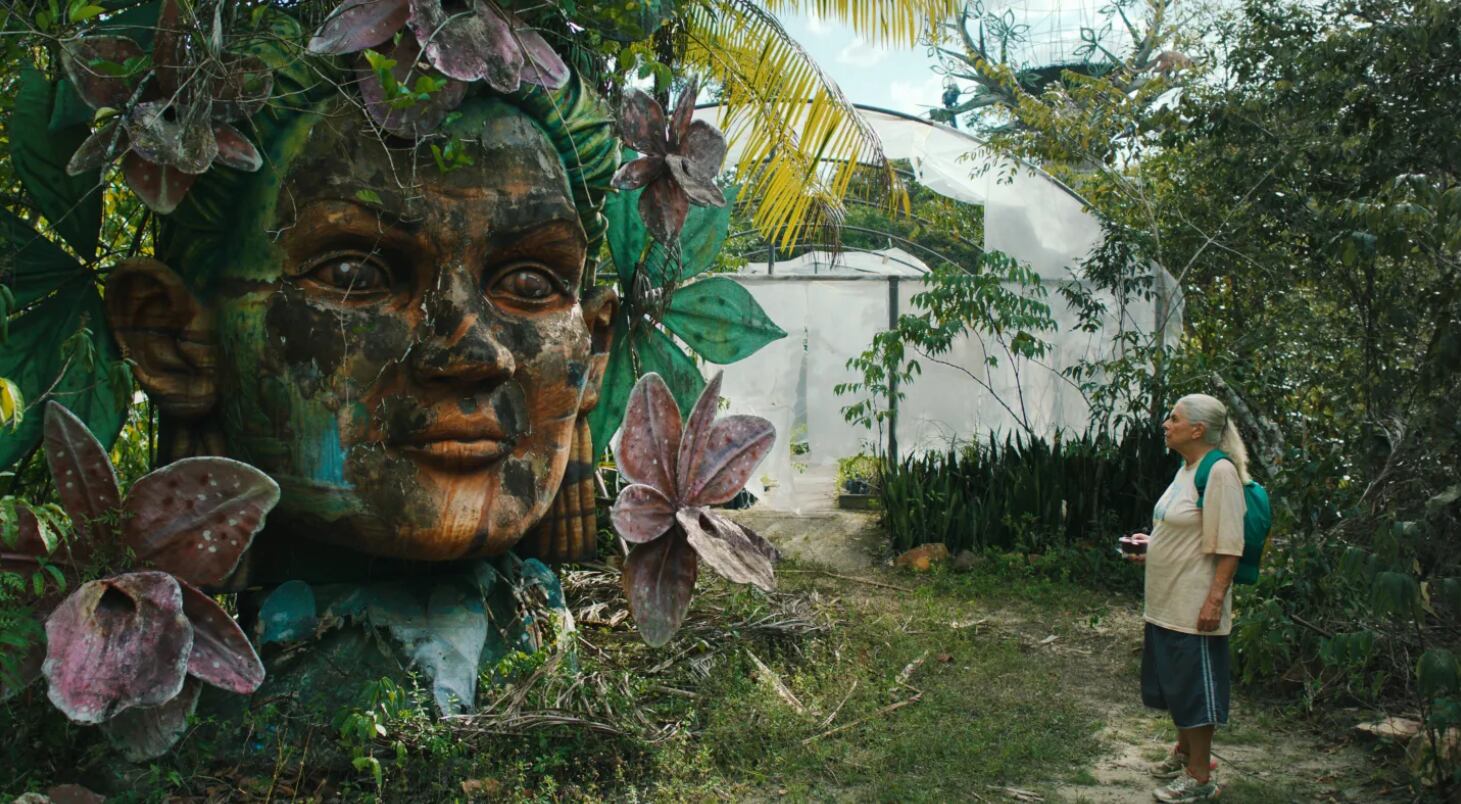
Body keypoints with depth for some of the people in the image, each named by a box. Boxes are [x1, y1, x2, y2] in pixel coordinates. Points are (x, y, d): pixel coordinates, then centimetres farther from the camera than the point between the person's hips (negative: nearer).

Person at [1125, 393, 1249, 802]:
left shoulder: (1220, 471, -18)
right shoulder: (1186, 469, 10)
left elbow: (1229, 546, -21)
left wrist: (1216, 599, -23)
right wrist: (1151, 545, 9)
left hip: (1193, 606, -9)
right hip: (1166, 602, 9)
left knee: (1195, 688, 1)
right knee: (1174, 682, 21)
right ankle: (1185, 752, 38)